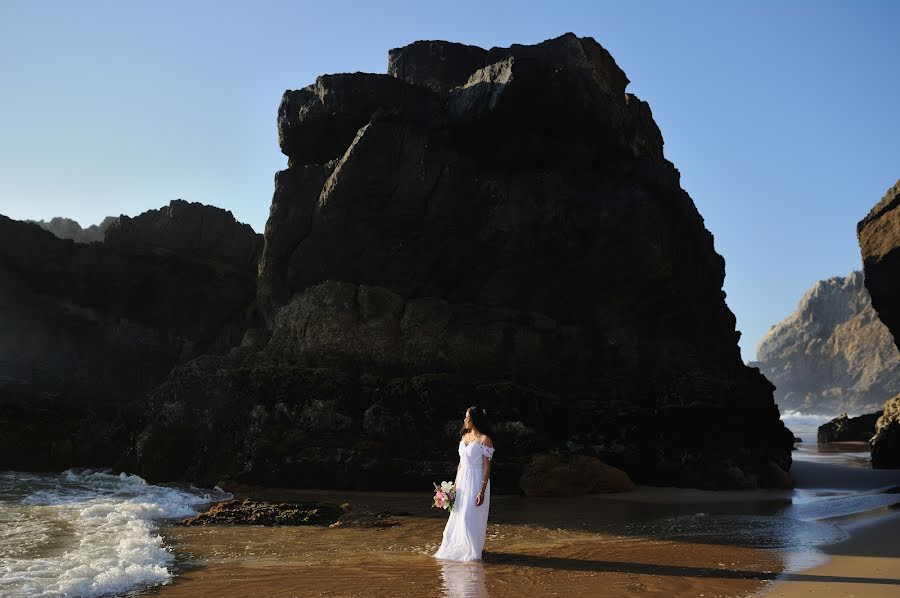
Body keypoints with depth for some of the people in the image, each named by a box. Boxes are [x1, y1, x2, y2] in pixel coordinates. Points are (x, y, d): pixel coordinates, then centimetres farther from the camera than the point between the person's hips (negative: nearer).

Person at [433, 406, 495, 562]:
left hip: (476, 483, -7)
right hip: (462, 482, 7)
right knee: (458, 517, 11)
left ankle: (471, 552, 12)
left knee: (471, 518, -3)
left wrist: (482, 492, -17)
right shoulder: (464, 436, 11)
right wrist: (455, 484, 12)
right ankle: (458, 549, 24)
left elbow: (487, 468, -13)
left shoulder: (485, 440, -12)